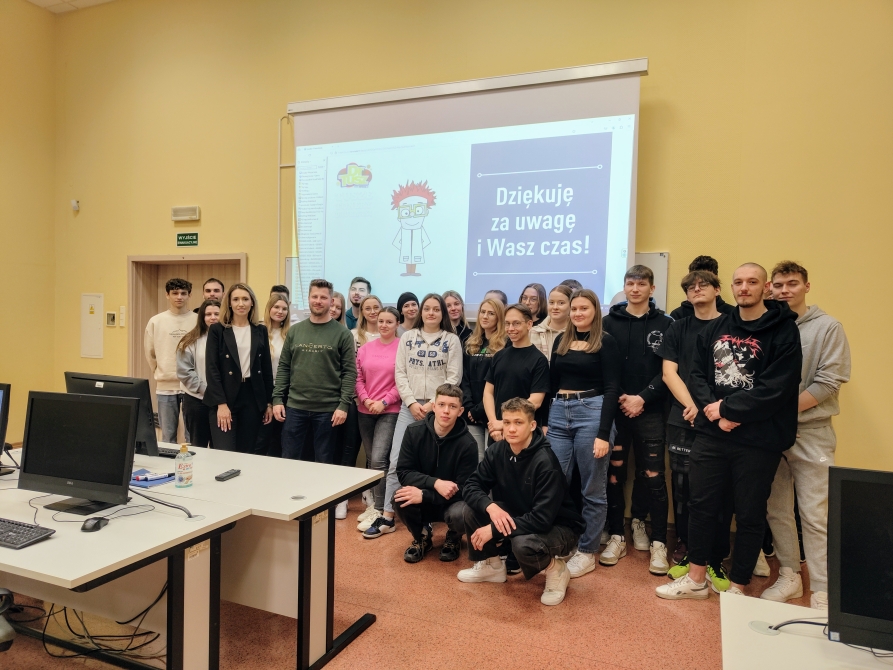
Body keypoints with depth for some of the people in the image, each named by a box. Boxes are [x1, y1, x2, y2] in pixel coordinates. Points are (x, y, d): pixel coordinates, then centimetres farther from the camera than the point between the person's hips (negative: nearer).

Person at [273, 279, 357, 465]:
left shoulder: (342, 333, -2)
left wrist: (344, 405, -12)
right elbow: (284, 368, 9)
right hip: (295, 407, 3)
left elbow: (350, 372, -6)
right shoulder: (294, 330, 8)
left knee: (324, 462, 9)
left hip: (328, 409, -3)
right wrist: (277, 399, 2)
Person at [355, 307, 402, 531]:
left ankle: (379, 511, 0)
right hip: (365, 410, 5)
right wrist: (366, 399, -5)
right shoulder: (365, 348, 9)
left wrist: (384, 402, -13)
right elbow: (358, 377, 10)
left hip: (389, 411, -5)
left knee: (379, 459, -10)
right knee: (372, 460, 13)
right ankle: (375, 503, 25)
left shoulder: (402, 348, -6)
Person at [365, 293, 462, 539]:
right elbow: (400, 373, 4)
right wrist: (412, 402, -7)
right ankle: (387, 517, 7)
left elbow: (453, 377, -3)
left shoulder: (451, 340, 3)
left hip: (438, 408, -2)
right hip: (409, 406, 2)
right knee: (396, 461, -1)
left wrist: (433, 403, -12)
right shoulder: (408, 337, 9)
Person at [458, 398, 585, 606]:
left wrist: (494, 530, -30)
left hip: (558, 527, -6)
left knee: (523, 544, -36)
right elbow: (471, 486, -8)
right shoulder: (497, 451, -10)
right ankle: (491, 564, 10)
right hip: (518, 518, 6)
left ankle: (556, 570, -2)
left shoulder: (545, 462, -29)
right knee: (473, 509, -14)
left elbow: (542, 519, -32)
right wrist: (491, 506, -29)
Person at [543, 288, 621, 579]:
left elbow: (611, 389, -8)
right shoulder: (560, 340, 13)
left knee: (592, 490, 4)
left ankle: (586, 552, 17)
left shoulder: (606, 342, -2)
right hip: (558, 414, 5)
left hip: (591, 413, -5)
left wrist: (604, 433, -15)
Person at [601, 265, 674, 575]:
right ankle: (617, 536, 19)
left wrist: (642, 398, -12)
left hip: (650, 412, -1)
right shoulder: (609, 322, 6)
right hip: (614, 410, 1)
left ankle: (658, 542, 14)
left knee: (653, 477, 2)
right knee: (613, 475, 7)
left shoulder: (665, 324, 3)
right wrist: (618, 398, -9)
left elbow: (668, 371, -2)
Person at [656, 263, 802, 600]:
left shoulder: (783, 330, -7)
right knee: (701, 505, 12)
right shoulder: (715, 328, 10)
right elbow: (697, 374, 7)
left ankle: (737, 588, 26)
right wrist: (711, 408, -10)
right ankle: (696, 579, 28)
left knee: (749, 515, 8)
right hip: (710, 434, 5)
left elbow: (776, 388, -16)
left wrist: (727, 409, -14)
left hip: (758, 440, -4)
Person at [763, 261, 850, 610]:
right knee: (778, 510, 11)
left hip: (811, 433, -3)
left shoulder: (828, 328, -2)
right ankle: (789, 577, 25)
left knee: (814, 514, -2)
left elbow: (828, 383, -10)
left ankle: (822, 593, 9)